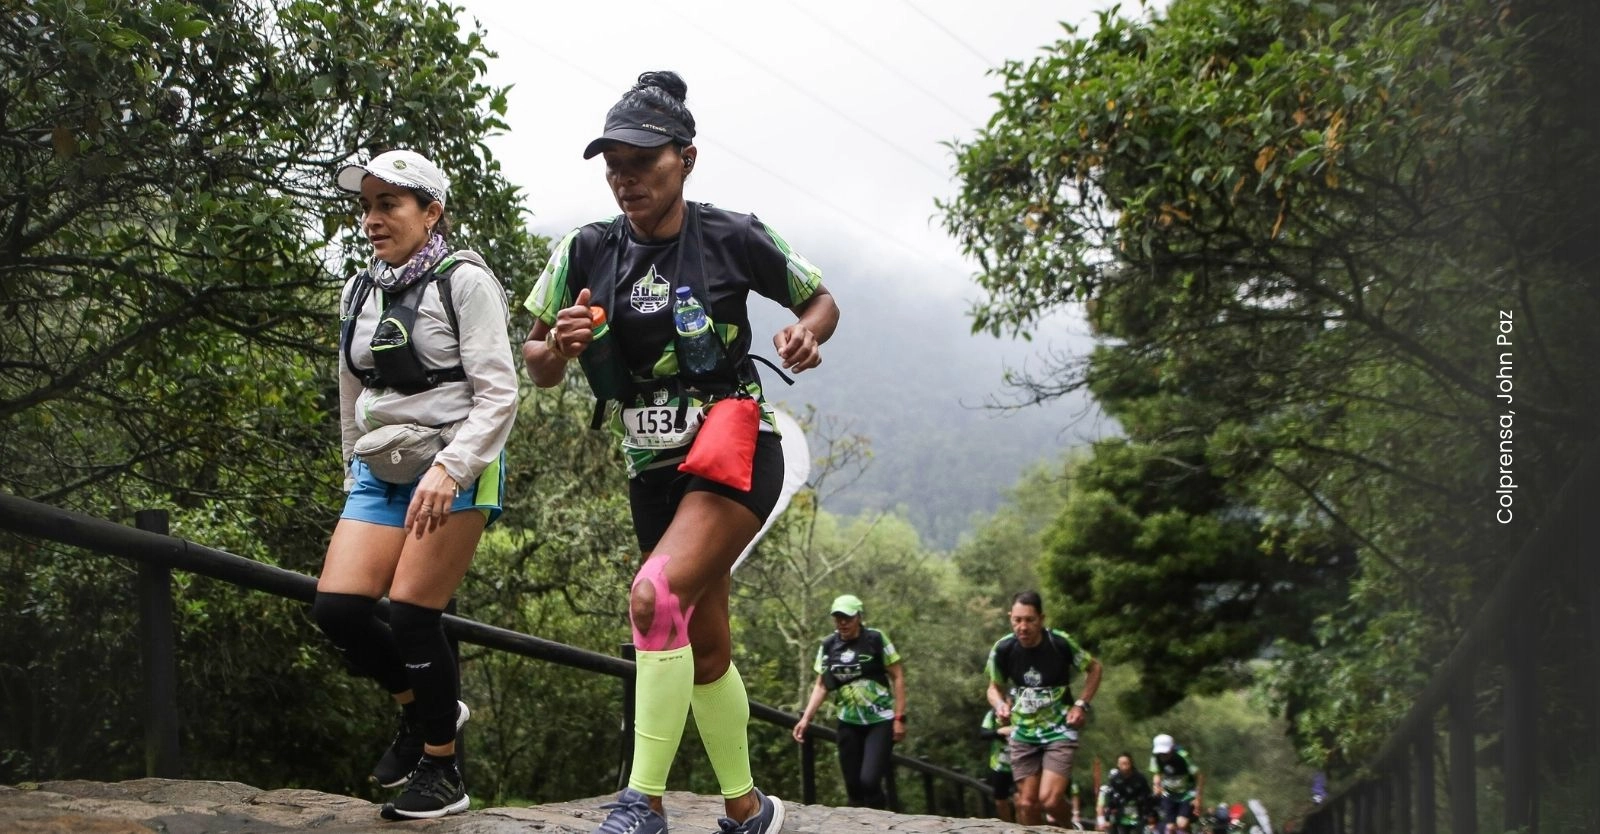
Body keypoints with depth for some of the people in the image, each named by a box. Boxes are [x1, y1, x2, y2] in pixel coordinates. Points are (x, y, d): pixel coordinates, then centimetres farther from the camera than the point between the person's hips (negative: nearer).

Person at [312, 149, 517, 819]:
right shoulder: (359, 293, 14)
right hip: (381, 472, 6)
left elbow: (498, 393, -12)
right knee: (336, 607, -7)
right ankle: (426, 709, 19)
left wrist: (449, 469, -22)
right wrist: (354, 469, 22)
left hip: (457, 469, -6)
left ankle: (442, 770, 7)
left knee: (410, 615, -11)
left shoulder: (463, 280, -6)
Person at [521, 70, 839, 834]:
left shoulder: (733, 239, -9)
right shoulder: (586, 252, -2)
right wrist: (558, 346, -18)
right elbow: (538, 369, 5)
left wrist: (806, 334, -15)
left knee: (656, 597, -27)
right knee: (705, 651, 12)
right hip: (654, 471, 5)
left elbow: (820, 300, 7)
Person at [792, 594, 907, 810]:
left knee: (869, 781, -17)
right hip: (849, 723, 4)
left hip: (880, 721, -4)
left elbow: (898, 677, -4)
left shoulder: (876, 639, -8)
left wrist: (899, 718, -9)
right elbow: (821, 686, 8)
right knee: (853, 786, 3)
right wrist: (806, 717, -4)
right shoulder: (828, 646, 2)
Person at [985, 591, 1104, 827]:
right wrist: (1000, 704, -15)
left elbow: (1094, 668, 2)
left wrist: (1082, 704, -8)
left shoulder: (1061, 643, -17)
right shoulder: (1003, 649, -11)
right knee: (1026, 803, 3)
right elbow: (994, 687, 7)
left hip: (1060, 730, -3)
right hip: (1024, 734, 3)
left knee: (1049, 800, -17)